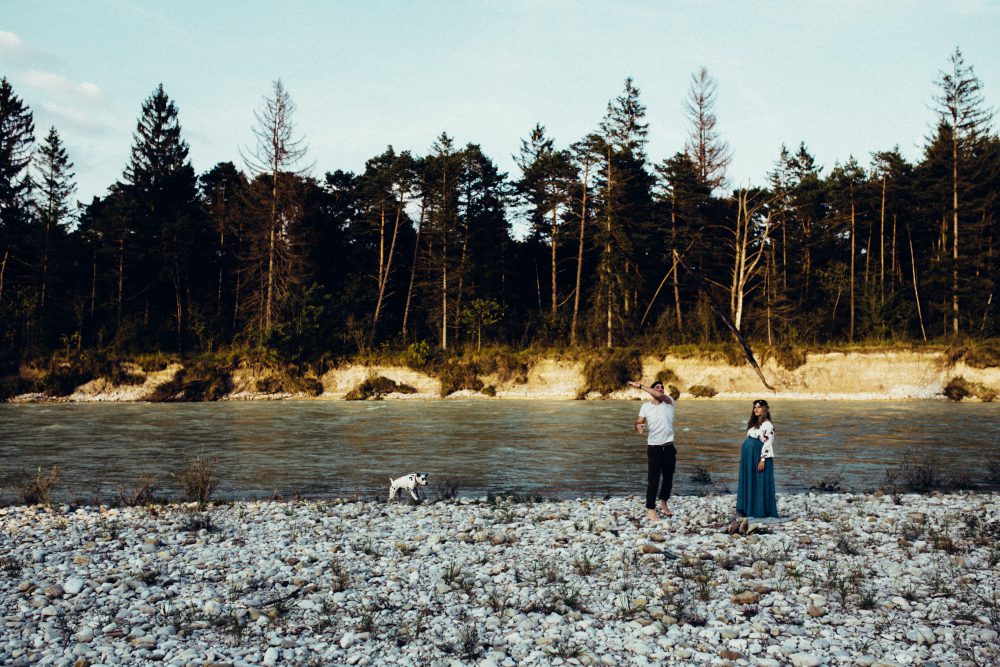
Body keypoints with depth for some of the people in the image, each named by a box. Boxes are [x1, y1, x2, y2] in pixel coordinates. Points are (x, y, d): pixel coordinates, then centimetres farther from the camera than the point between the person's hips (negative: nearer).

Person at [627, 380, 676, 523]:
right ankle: (650, 509, 0)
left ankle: (664, 503, 34)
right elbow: (639, 422, -6)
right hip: (653, 448, -2)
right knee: (653, 479, -6)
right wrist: (638, 426, -31)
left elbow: (659, 395, -21)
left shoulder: (669, 402, -1)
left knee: (668, 478, 14)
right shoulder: (646, 406, 1)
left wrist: (640, 386, -19)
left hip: (669, 447, 2)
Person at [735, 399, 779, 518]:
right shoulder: (754, 423, 17)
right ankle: (747, 509, 14)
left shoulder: (767, 425, -10)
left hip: (758, 457, -9)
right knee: (748, 482, 9)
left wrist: (762, 460, -21)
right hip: (748, 457, 9)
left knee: (760, 483, -4)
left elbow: (768, 443, -16)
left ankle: (761, 511, 2)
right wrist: (743, 457, 16)